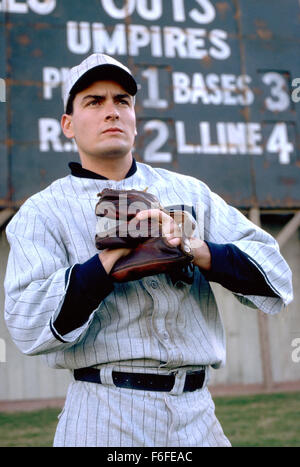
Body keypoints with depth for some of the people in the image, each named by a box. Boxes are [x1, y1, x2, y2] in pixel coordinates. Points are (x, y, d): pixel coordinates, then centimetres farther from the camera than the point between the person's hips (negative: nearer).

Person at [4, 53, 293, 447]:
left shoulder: (191, 193, 10)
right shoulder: (42, 212, 1)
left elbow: (277, 281, 2)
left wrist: (201, 252, -15)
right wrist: (114, 254, -19)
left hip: (197, 413, 3)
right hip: (103, 416, -3)